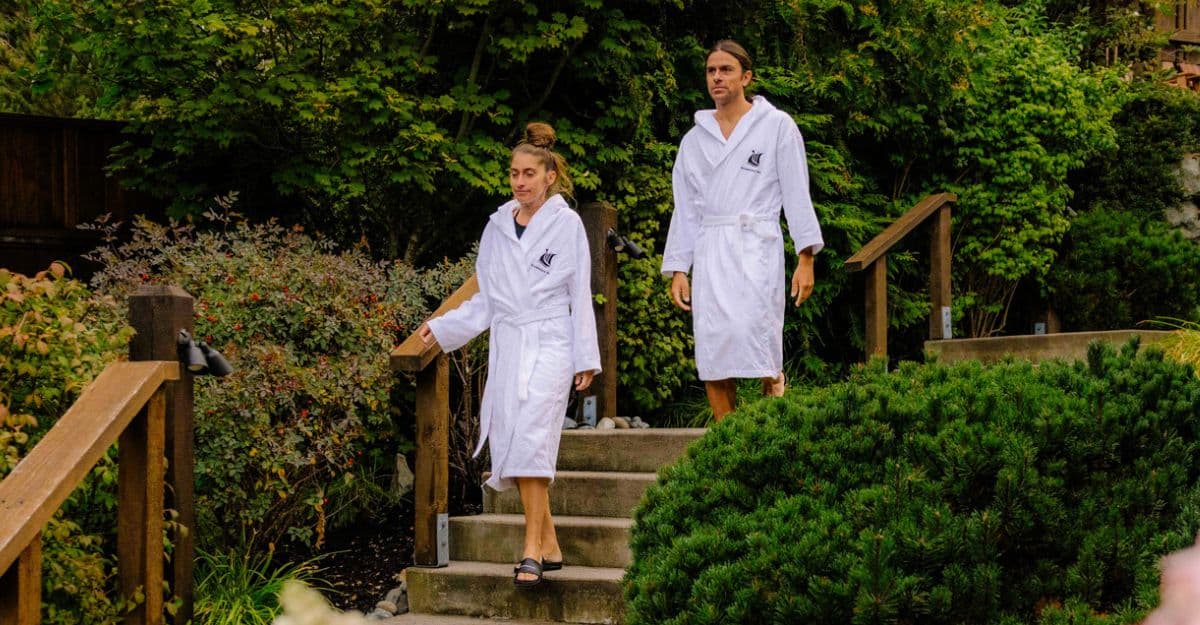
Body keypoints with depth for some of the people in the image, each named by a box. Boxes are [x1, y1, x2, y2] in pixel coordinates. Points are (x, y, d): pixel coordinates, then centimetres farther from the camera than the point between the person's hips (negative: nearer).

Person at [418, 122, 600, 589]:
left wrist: (586, 358, -1)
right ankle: (549, 545, 9)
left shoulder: (567, 225, 1)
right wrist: (441, 327, 9)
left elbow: (580, 296, 2)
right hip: (507, 344, 5)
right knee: (509, 442, -2)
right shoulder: (498, 226, 13)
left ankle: (532, 551, -19)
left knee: (531, 439, -18)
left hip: (550, 344, -5)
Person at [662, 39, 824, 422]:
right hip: (710, 251, 3)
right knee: (712, 347, -6)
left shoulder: (777, 126, 7)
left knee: (750, 329, -23)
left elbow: (796, 195, 3)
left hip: (756, 245, -3)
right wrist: (677, 269, 11)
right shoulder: (695, 139, 18)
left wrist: (806, 258, -5)